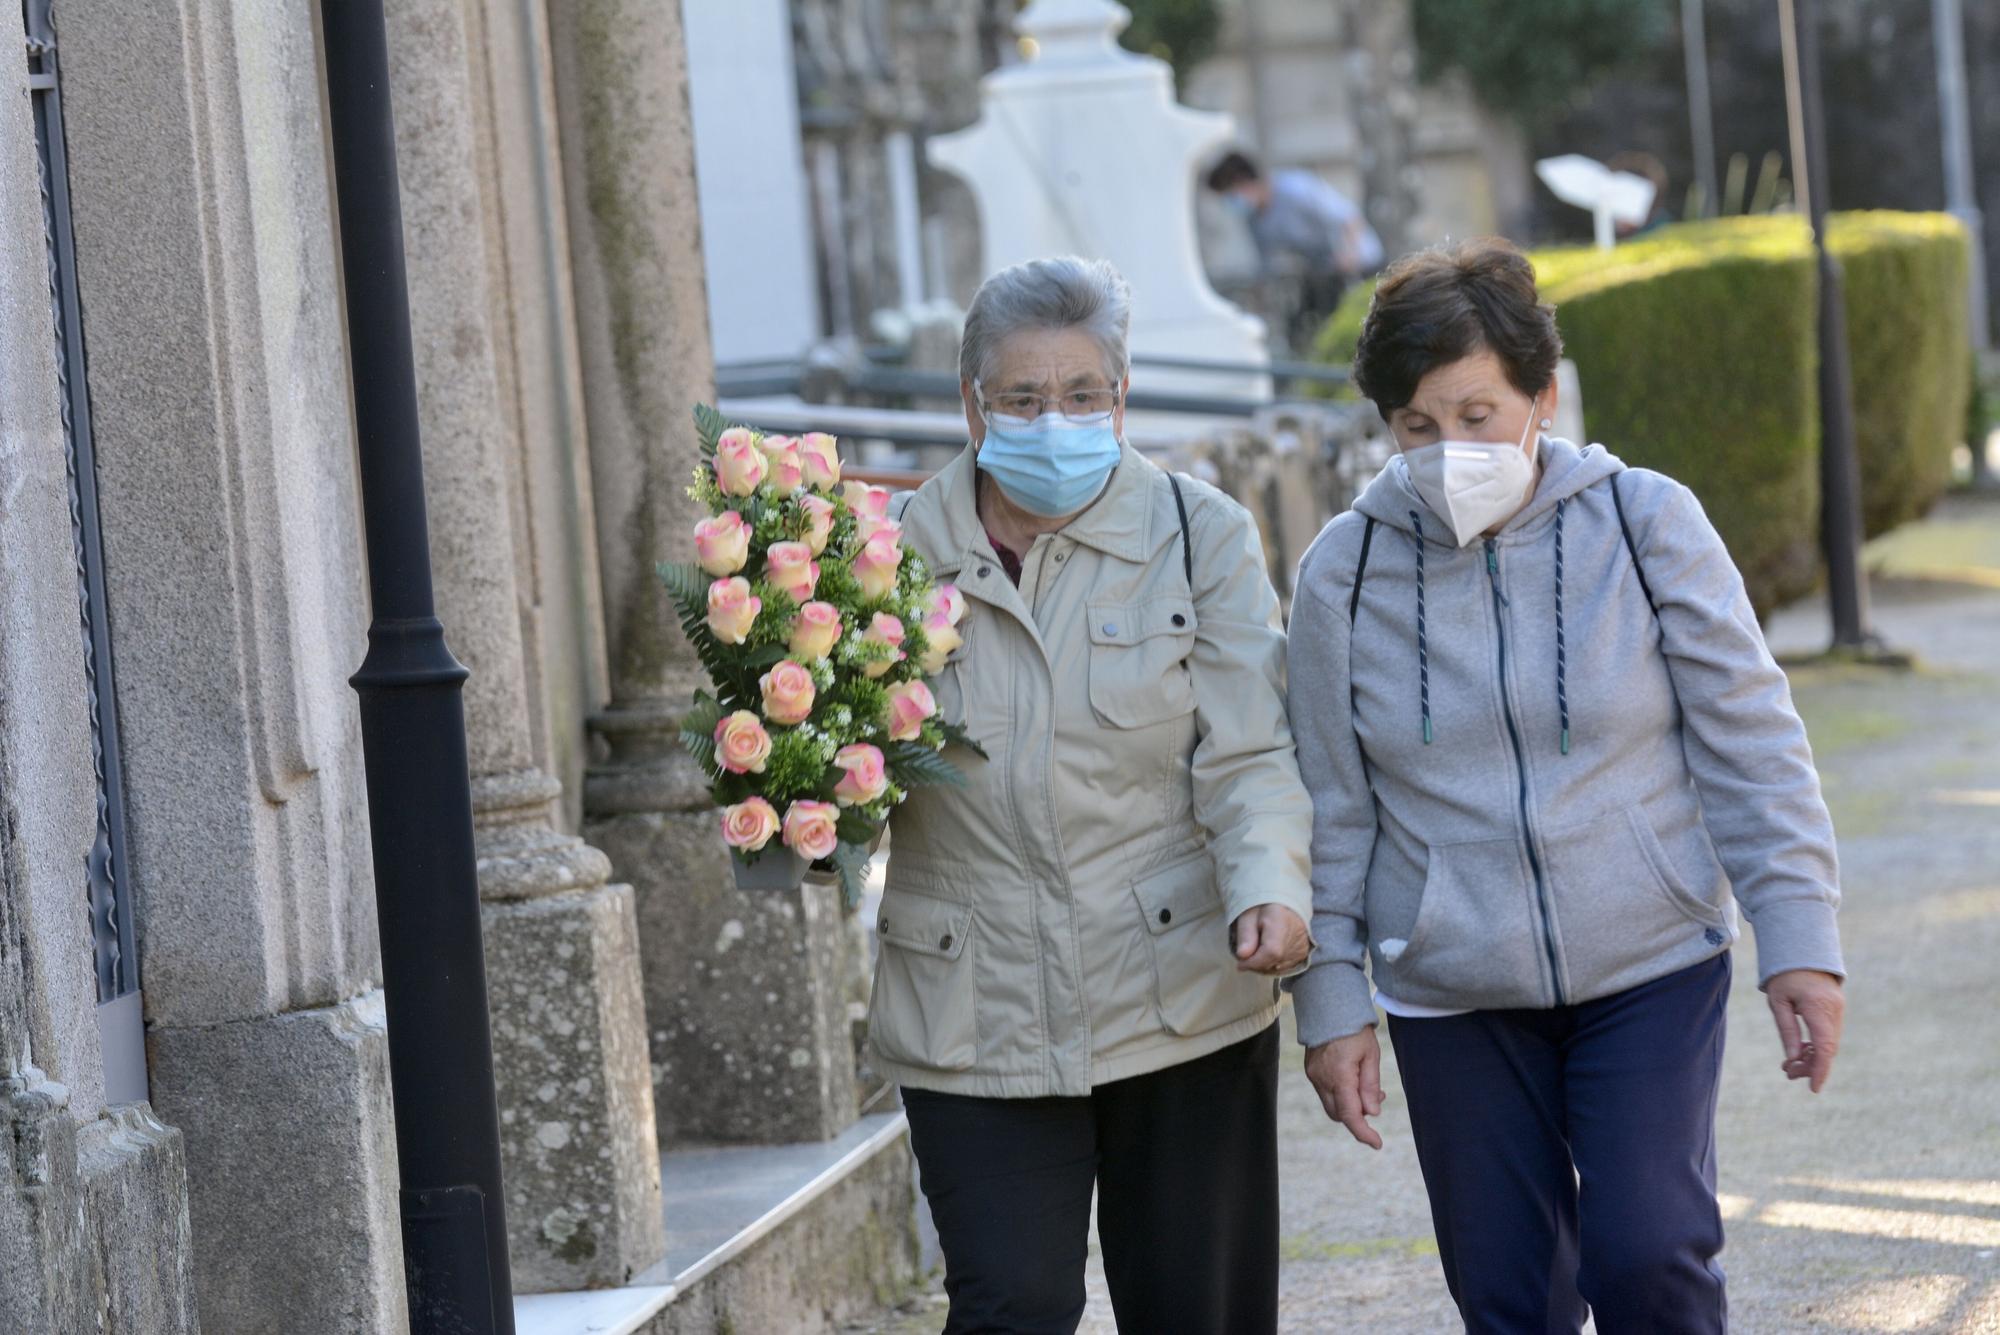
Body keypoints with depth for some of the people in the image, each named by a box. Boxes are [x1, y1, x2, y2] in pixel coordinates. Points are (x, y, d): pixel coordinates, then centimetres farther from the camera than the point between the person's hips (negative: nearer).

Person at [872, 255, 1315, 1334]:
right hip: (976, 1025, 0)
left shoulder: (1200, 536, 1)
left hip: (1179, 1000, 0)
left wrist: (1269, 888, -23)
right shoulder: (901, 553, 2)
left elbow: (1249, 756, -5)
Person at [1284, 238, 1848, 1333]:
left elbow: (1749, 745, -4)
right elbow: (1330, 809, 4)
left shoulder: (1644, 523, -7)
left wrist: (1798, 940, -8)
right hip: (1452, 998, 2)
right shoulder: (1346, 569, -3)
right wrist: (1331, 1003, 2)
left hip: (1652, 968, -2)